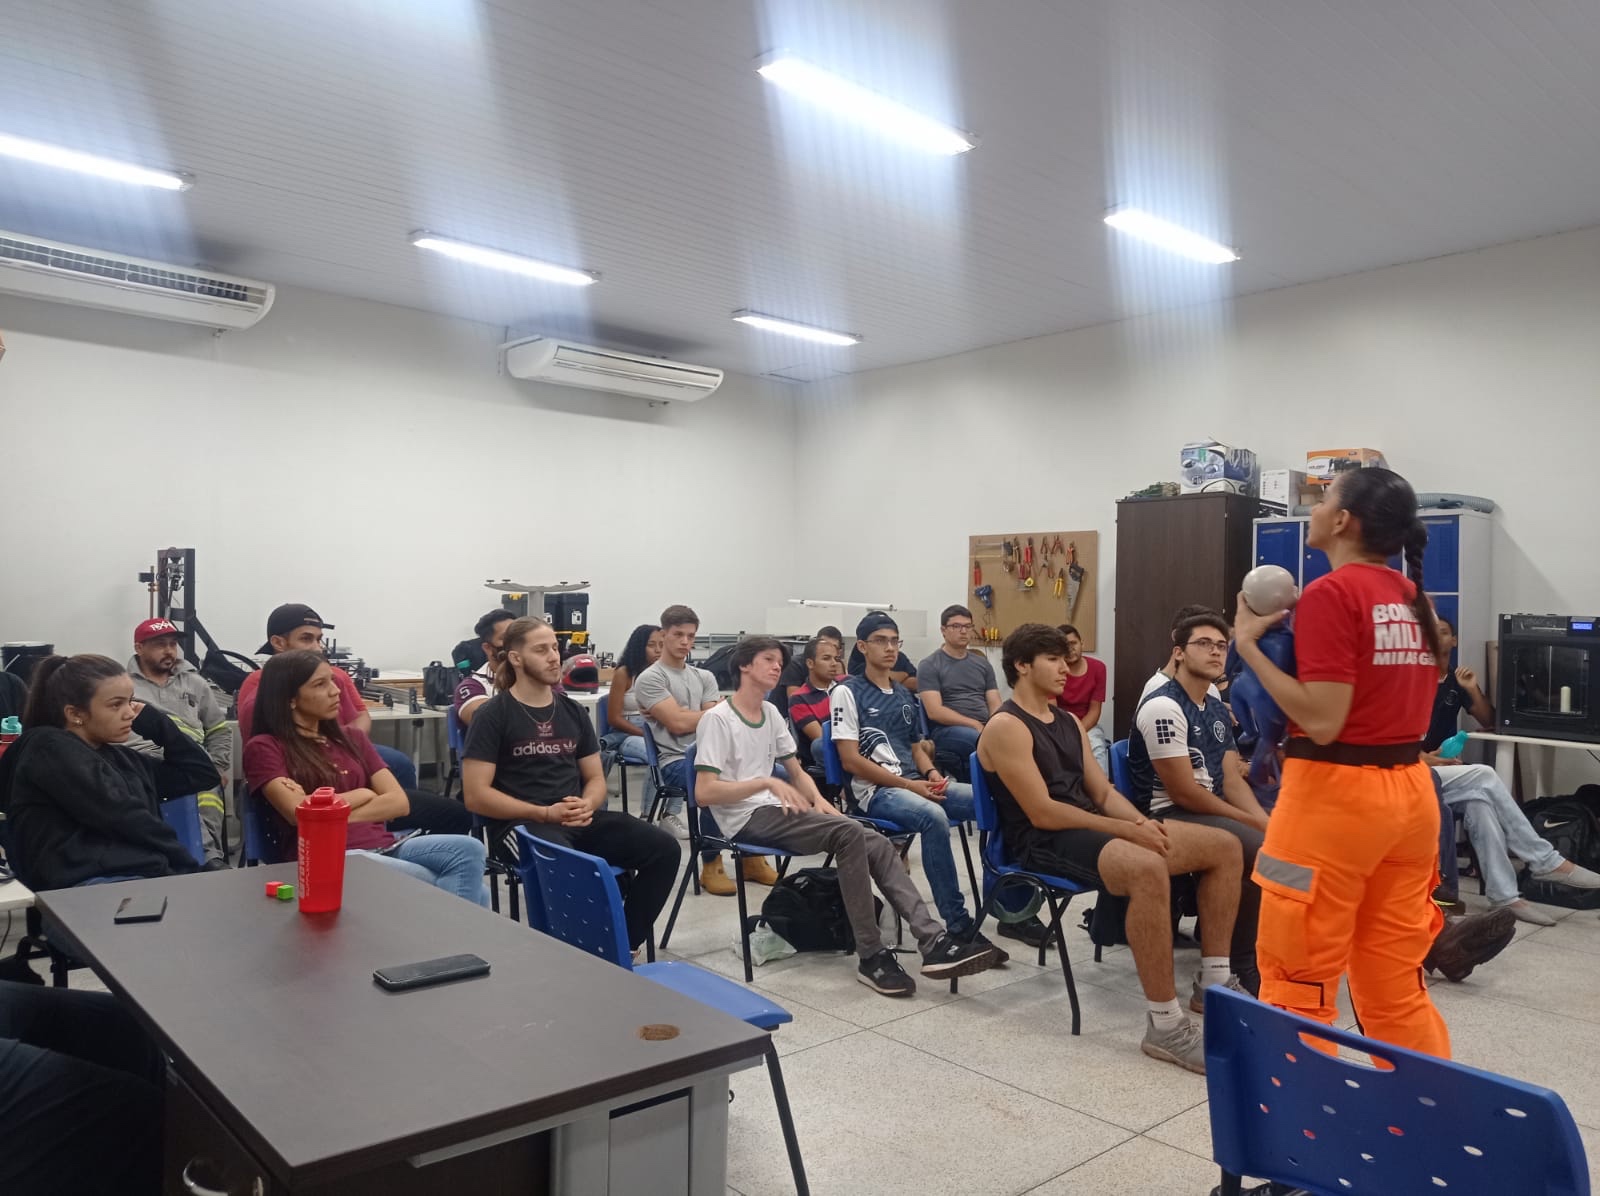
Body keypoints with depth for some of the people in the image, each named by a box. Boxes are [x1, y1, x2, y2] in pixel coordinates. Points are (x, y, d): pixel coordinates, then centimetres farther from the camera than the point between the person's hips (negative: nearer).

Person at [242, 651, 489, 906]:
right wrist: (361, 794, 5)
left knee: (468, 850, -27)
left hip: (383, 847, 6)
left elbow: (399, 802, 9)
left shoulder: (352, 738, 21)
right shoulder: (264, 748, 7)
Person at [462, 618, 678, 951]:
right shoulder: (494, 715, -2)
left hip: (579, 820, 6)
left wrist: (587, 805, -7)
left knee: (663, 847, -16)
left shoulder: (573, 712, 14)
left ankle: (624, 945, -5)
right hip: (522, 823, -5)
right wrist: (545, 813, -16)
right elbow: (476, 796, -7)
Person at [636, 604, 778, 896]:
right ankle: (711, 866, -17)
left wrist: (684, 716, -10)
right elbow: (678, 723, -13)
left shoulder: (705, 677, 17)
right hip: (676, 761, -6)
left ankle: (752, 858, -2)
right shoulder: (649, 679, -2)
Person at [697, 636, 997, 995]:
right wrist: (767, 782, -23)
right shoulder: (717, 719, -9)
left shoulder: (771, 713, 16)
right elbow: (704, 793, -17)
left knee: (877, 844, -13)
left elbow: (797, 772, 20)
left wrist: (818, 799, -2)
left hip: (777, 811, 8)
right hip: (747, 819, -8)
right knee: (849, 833, -28)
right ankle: (871, 956, -21)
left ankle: (932, 941, -22)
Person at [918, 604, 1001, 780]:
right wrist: (975, 724, -14)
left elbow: (995, 705, 14)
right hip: (947, 730, -5)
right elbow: (934, 712, -6)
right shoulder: (929, 665, 4)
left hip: (985, 729, 5)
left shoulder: (982, 663, 21)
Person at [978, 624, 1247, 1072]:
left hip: (1093, 826, 9)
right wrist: (1127, 831, -19)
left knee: (1225, 846, 2)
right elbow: (1043, 813, -18)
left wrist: (1141, 823, -8)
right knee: (1147, 868, -38)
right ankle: (1164, 1024, -30)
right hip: (1045, 842, -9)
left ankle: (1213, 982, 9)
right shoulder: (1006, 727, -11)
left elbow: (1103, 792, 14)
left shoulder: (1070, 722, 18)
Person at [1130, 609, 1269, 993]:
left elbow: (1232, 781, 9)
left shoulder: (1218, 710, 13)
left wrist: (1266, 822, -9)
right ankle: (1244, 965, -8)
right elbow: (1184, 793, -19)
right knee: (1264, 853, -25)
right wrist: (1251, 823, -13)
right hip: (1171, 816, -9)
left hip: (1215, 812, 9)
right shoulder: (1164, 708, -16)